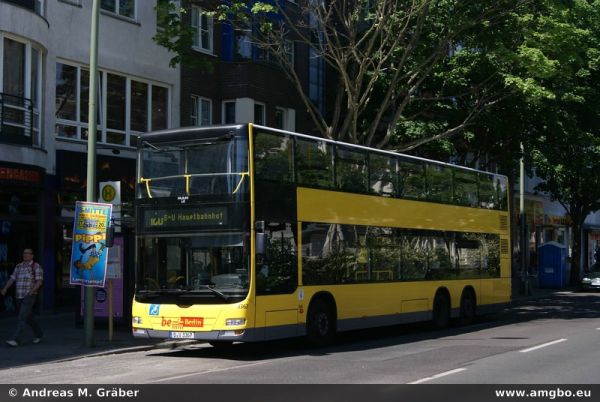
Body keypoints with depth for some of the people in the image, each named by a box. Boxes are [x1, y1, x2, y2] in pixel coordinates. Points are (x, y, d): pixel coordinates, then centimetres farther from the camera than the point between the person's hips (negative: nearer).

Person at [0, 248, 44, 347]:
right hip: (19, 297, 7)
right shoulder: (18, 266, 14)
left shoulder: (36, 266, -4)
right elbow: (12, 279, 10)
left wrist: (32, 291, -25)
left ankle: (16, 340, -17)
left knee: (22, 318, -14)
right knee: (28, 318, 16)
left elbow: (39, 281, -10)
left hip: (29, 296, -6)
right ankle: (39, 334, 33)